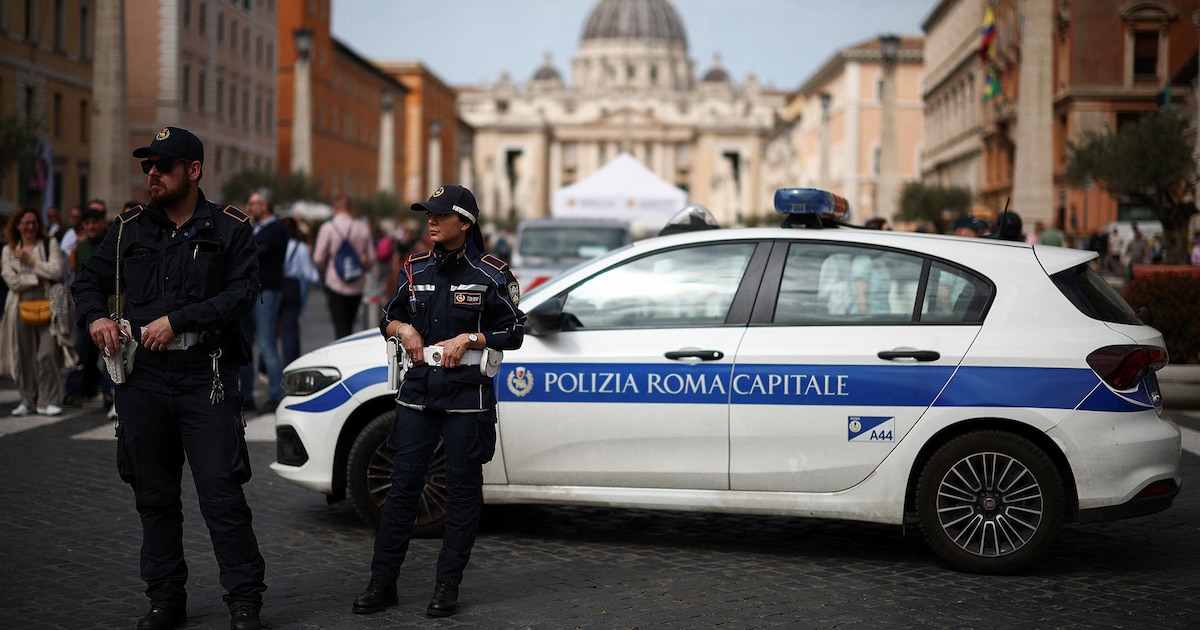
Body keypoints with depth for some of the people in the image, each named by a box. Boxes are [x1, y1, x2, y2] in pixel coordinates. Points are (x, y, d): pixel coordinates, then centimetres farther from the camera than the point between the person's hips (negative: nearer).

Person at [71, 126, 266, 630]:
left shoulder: (229, 228, 2)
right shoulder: (129, 229, 12)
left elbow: (243, 293, -8)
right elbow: (90, 281, 19)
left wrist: (177, 321, -15)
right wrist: (95, 317, -3)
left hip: (206, 376, -4)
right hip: (143, 377, 4)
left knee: (222, 494, -6)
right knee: (154, 495, 10)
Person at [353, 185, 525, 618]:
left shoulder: (491, 275, -3)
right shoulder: (416, 270, 9)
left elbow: (514, 333, -1)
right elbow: (388, 317, 20)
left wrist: (468, 339, -13)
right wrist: (403, 329, -2)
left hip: (467, 394, -3)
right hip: (418, 390, 3)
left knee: (462, 489, 3)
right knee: (402, 485, 3)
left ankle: (447, 586, 12)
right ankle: (382, 583, 9)